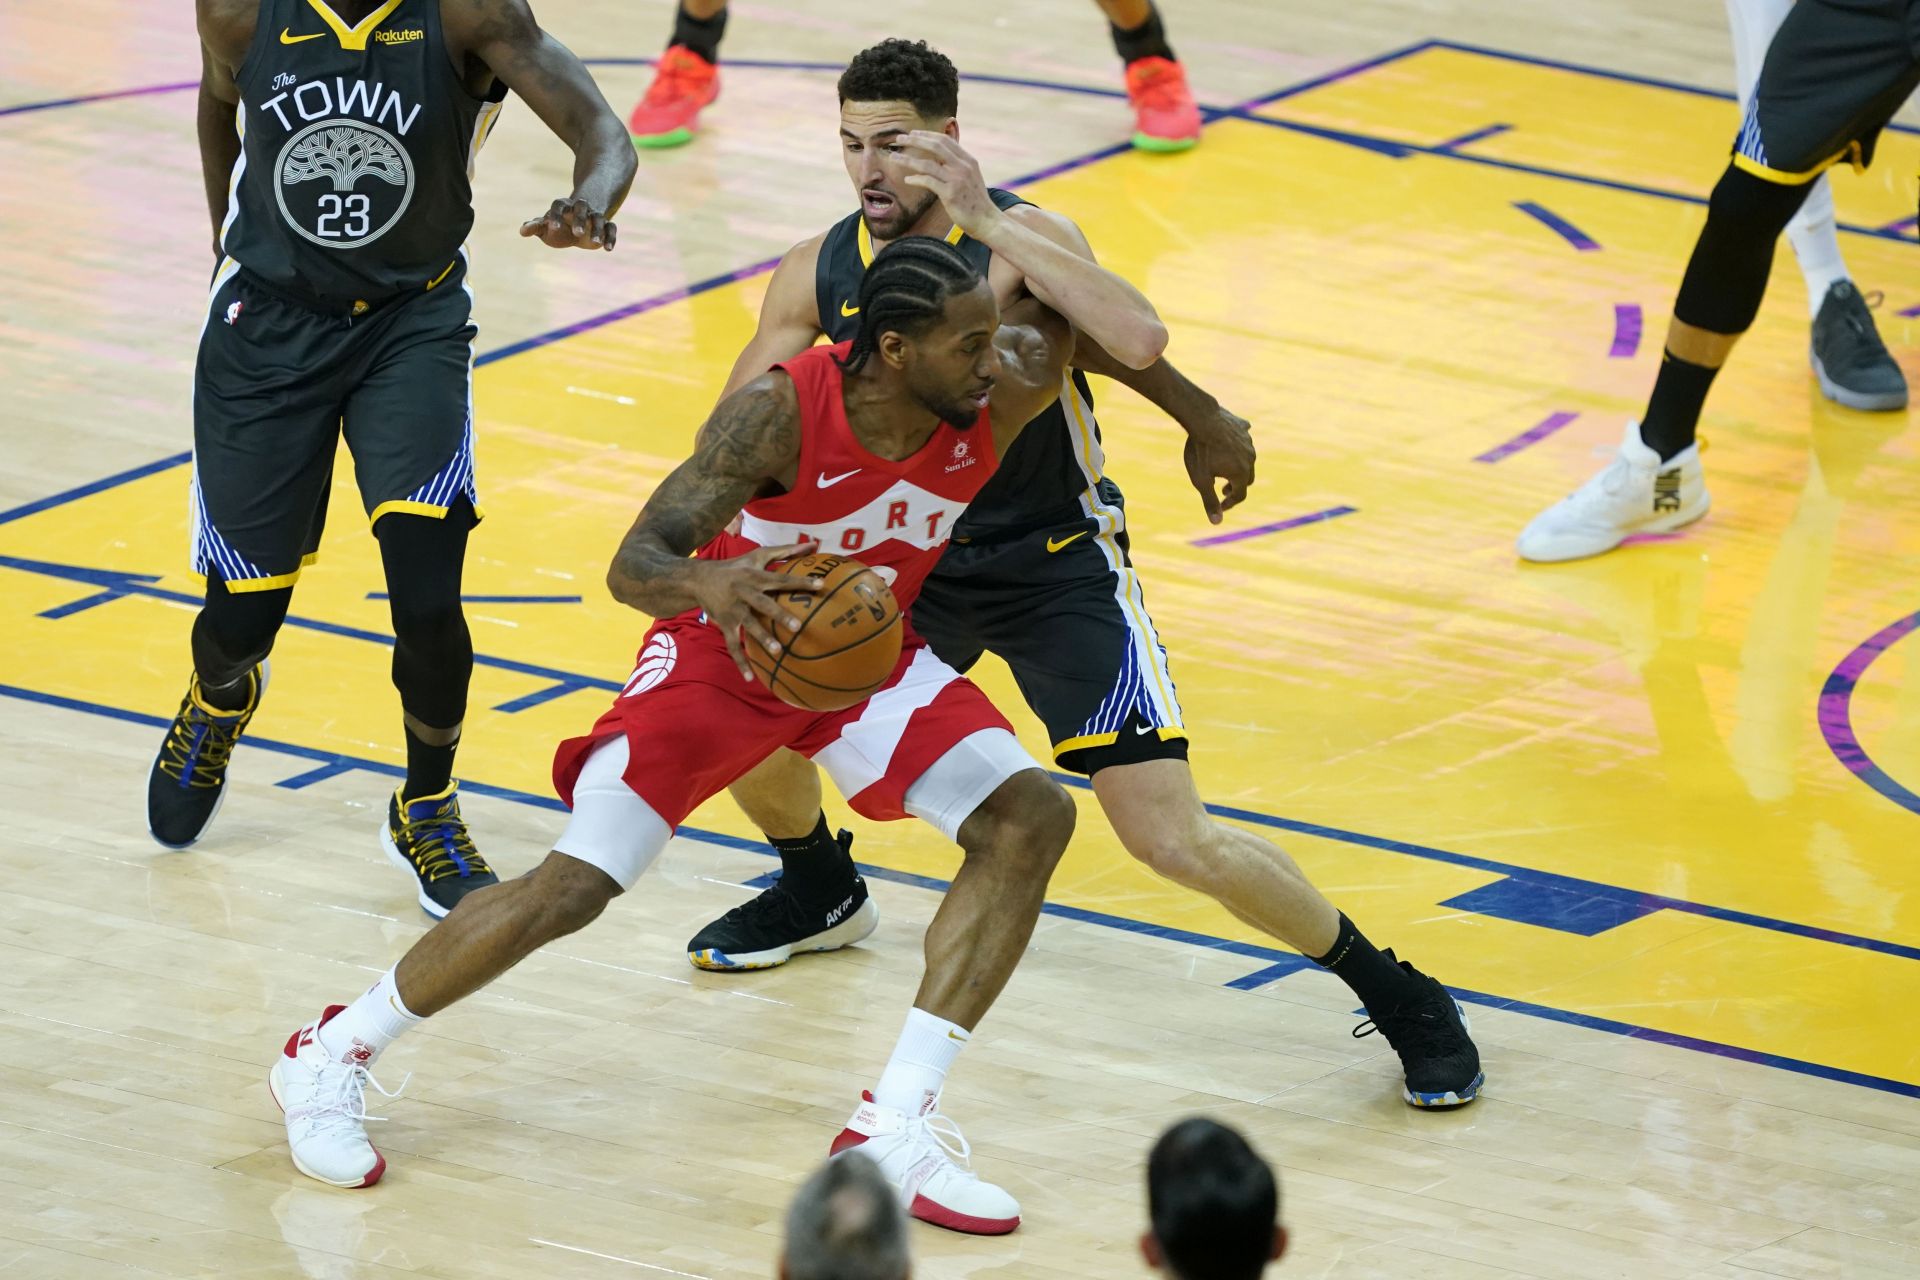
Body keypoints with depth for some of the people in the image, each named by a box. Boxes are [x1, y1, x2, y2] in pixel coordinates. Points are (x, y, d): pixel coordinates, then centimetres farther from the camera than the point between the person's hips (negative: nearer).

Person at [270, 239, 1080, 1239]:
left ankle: (894, 1128, -15)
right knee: (573, 885, -11)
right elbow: (631, 567, -36)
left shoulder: (1001, 394, -23)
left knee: (1029, 816, -17)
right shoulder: (782, 410, -33)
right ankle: (330, 1055, 10)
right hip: (727, 643, -4)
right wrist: (709, 581, -54)